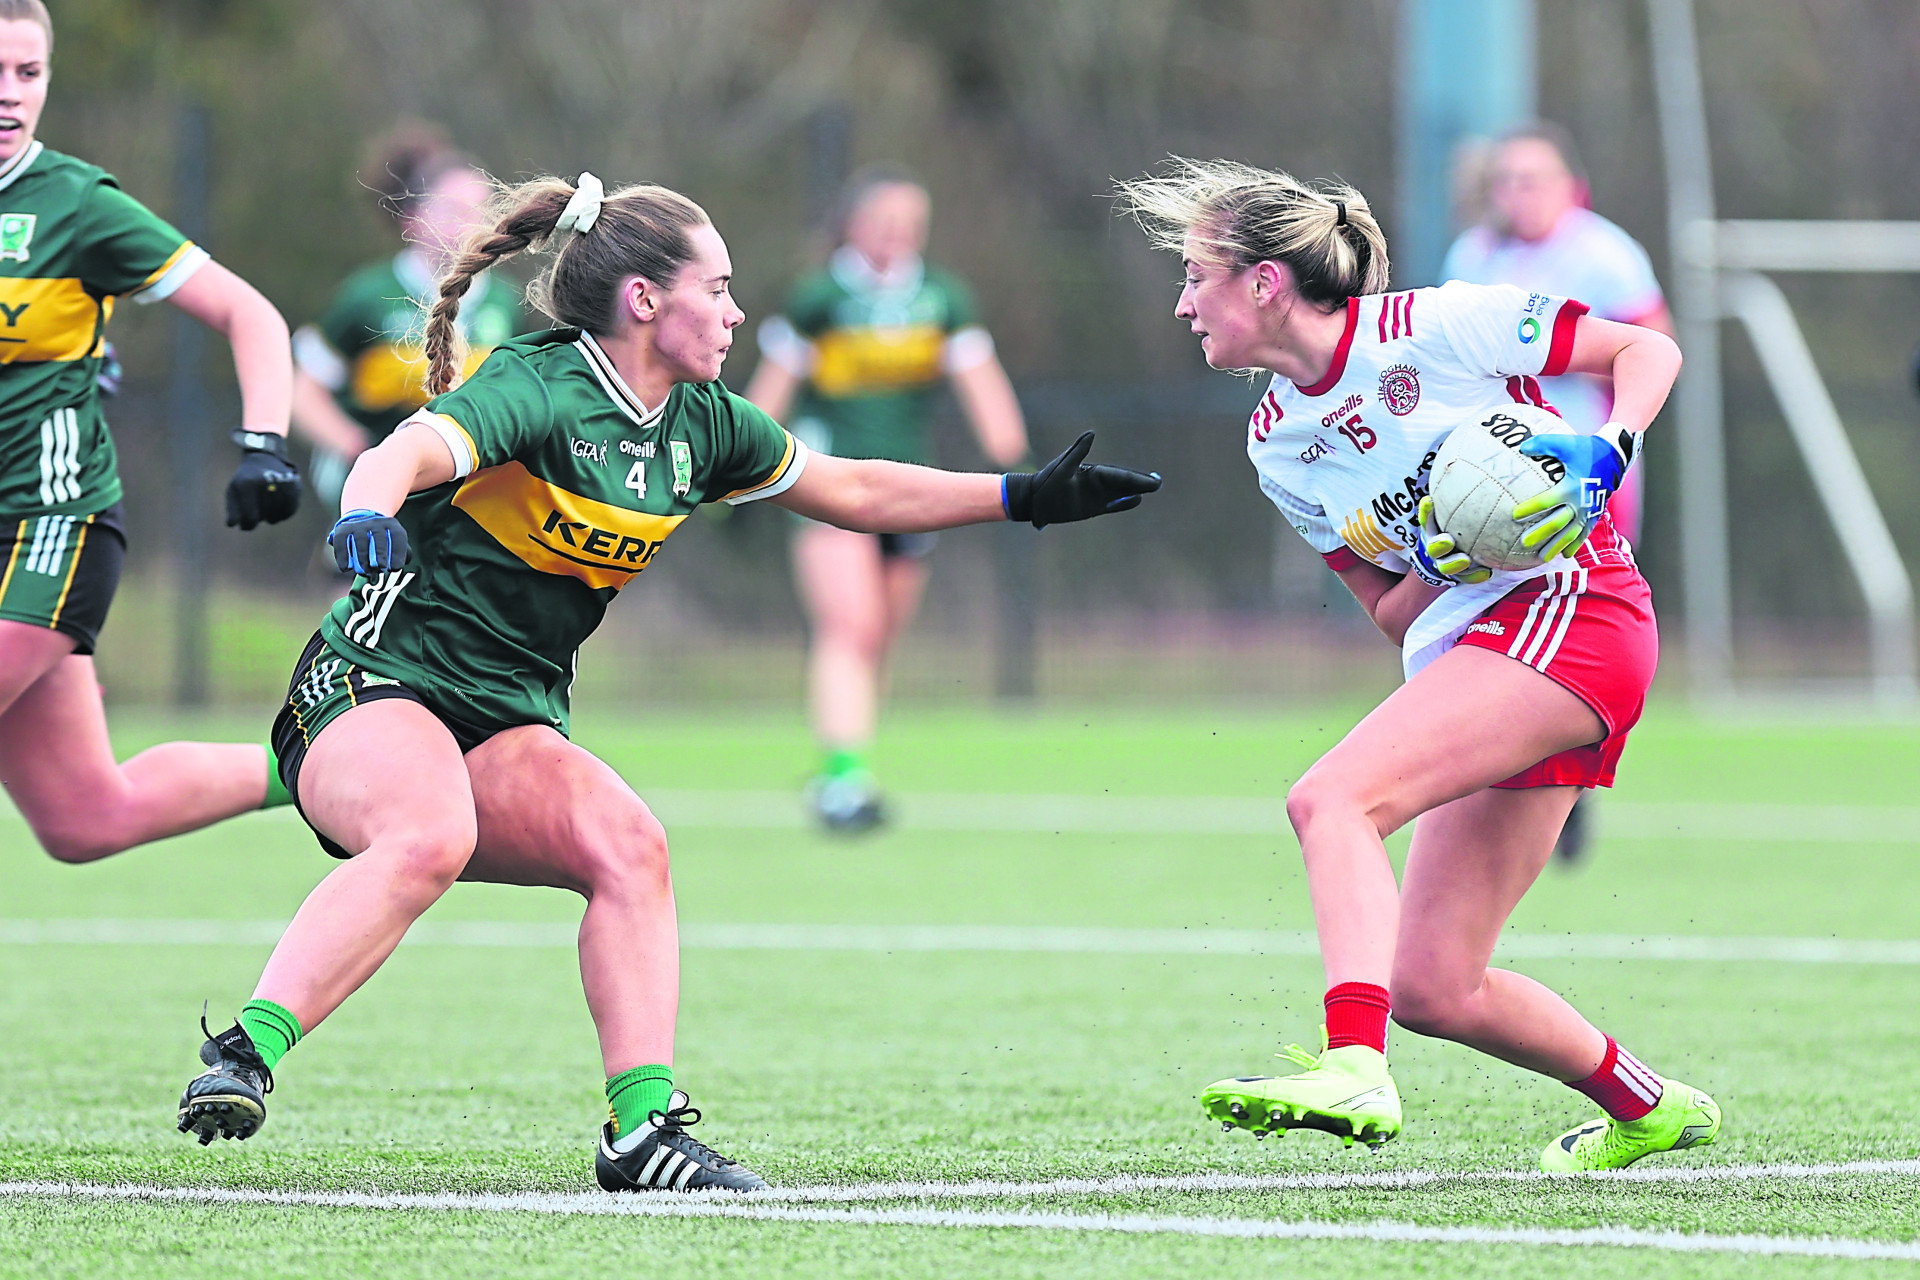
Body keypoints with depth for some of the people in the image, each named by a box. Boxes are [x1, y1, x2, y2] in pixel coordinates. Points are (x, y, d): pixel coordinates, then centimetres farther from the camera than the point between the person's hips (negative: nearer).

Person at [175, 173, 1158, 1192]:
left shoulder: (698, 423, 9)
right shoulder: (536, 390, -16)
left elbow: (850, 491, 22)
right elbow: (403, 455, -34)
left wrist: (1026, 497, 20)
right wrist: (368, 517, -56)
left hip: (512, 729, 7)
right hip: (374, 690, -7)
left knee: (627, 844, -21)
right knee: (430, 838, -38)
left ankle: (643, 1128, -22)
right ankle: (243, 1053, -39)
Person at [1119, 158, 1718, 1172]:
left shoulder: (1433, 327, -6)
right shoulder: (1274, 442, 13)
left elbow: (1649, 350, 0)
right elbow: (1394, 612, 13)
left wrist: (1608, 452, -18)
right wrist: (1442, 559, -9)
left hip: (1565, 606, -8)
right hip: (1464, 647, 8)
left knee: (1331, 798, -27)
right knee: (1433, 991, 2)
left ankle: (1353, 1068, -42)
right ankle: (1646, 1107, 25)